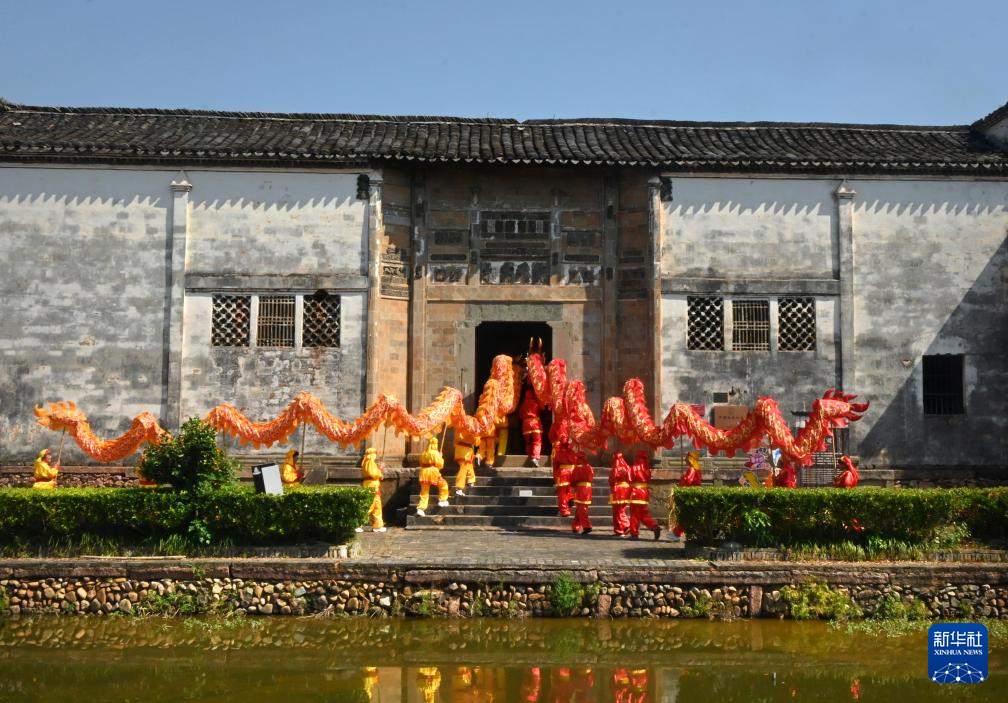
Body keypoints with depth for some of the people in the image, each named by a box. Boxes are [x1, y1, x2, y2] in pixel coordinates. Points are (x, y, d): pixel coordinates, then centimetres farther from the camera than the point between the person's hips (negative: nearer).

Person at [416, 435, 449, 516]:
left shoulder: (424, 453, 9)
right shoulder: (435, 453, -7)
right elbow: (440, 464, -8)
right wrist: (441, 458, 9)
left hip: (424, 472, 5)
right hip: (433, 471, -5)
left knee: (424, 492, 7)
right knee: (443, 485, 18)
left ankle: (420, 508, -1)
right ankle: (442, 500, 19)